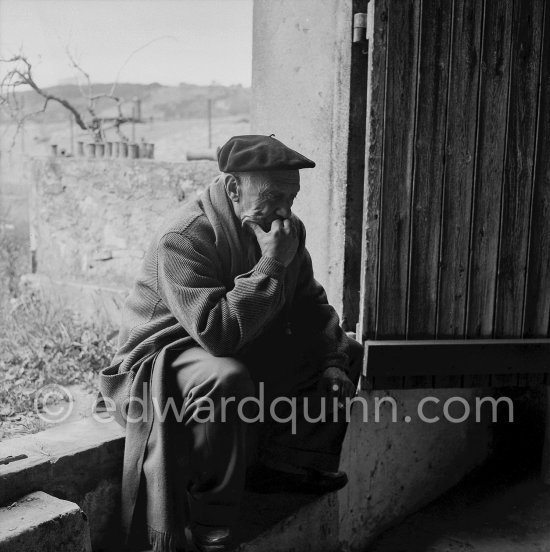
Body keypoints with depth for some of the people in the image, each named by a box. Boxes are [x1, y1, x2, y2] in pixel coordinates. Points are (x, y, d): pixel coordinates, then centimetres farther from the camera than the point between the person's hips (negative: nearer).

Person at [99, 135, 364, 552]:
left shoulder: (288, 229, -2)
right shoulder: (184, 239, -27)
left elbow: (310, 302, 8)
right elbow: (217, 333, -37)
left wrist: (333, 360, -7)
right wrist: (270, 264, -36)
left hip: (250, 350, 8)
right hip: (165, 358, -8)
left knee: (346, 349, 9)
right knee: (226, 378, -42)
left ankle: (279, 466, 7)